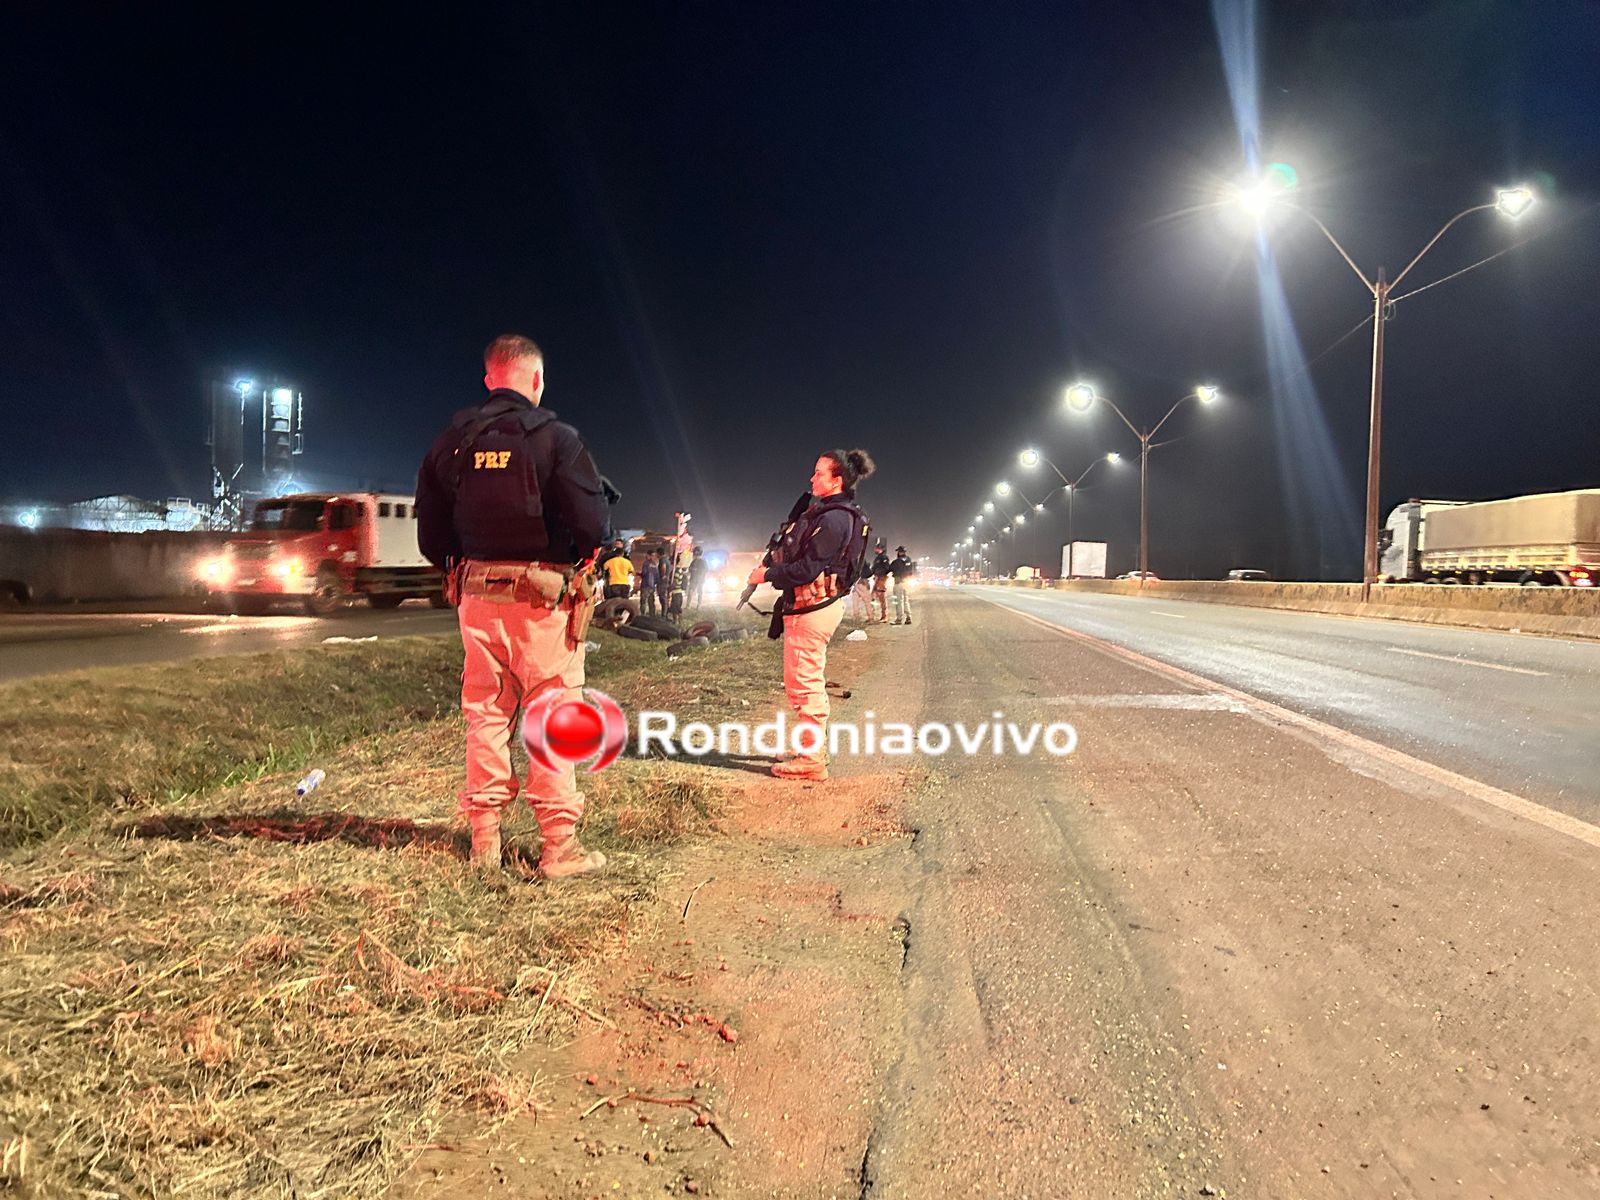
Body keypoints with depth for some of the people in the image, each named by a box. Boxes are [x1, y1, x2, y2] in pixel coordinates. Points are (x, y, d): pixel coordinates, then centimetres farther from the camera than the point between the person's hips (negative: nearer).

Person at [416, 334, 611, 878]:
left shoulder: (453, 441, 6)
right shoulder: (555, 438, -10)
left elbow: (430, 531, 7)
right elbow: (592, 524, -15)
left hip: (476, 594, 5)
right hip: (542, 598, -4)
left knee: (485, 714, 13)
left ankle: (484, 839, 21)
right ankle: (559, 845, 7)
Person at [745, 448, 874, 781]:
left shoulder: (833, 518, -18)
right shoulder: (823, 511, 15)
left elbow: (809, 568, -22)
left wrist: (767, 575, -12)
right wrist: (773, 564, 5)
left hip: (812, 608, -11)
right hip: (811, 606, 11)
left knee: (803, 684, -5)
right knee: (809, 682, 19)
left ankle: (812, 761, 1)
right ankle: (814, 750, 30)